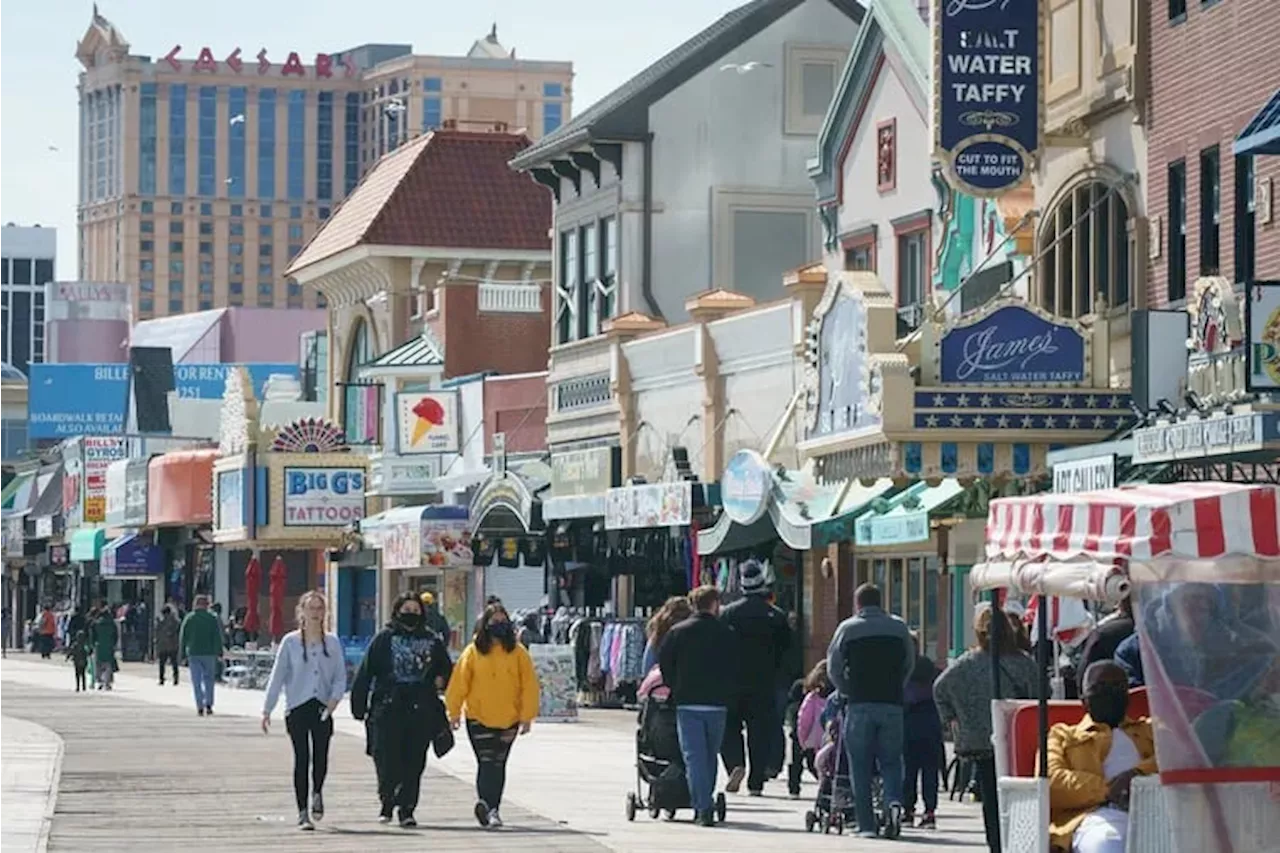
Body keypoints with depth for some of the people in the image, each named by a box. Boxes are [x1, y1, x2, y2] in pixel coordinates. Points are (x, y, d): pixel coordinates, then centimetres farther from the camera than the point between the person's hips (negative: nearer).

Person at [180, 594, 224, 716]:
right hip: (209, 653, 0)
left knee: (196, 682, 3)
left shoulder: (189, 618, 2)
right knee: (208, 679, 11)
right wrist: (219, 653, 0)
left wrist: (183, 654, 8)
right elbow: (217, 637, -3)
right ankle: (208, 705, -1)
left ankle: (200, 707, -3)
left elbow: (182, 637, 4)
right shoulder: (212, 618, -1)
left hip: (193, 654, 0)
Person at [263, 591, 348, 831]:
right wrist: (267, 710, -2)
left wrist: (334, 698, -11)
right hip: (297, 707, -1)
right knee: (301, 759, -4)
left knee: (321, 757, -5)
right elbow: (277, 676, 2)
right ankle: (302, 813, 4)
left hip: (322, 708, 1)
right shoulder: (290, 642, 1)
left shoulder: (332, 643, 6)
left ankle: (317, 793, 27)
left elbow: (340, 676, 8)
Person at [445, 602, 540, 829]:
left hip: (508, 719, 2)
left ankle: (489, 806, 18)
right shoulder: (473, 652, -2)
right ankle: (490, 807, -20)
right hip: (478, 717, -2)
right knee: (487, 762, -12)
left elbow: (529, 685, 1)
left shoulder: (518, 652, 1)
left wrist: (526, 716, -3)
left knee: (498, 764, 9)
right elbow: (459, 683, 2)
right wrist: (455, 712, 2)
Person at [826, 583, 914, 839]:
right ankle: (893, 801, -18)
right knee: (891, 761, 10)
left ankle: (866, 825, 1)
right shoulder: (899, 627, 9)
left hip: (859, 705, -2)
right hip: (892, 703, 2)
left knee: (860, 767, 4)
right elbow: (909, 664, 12)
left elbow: (833, 667, 4)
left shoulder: (848, 628, 1)